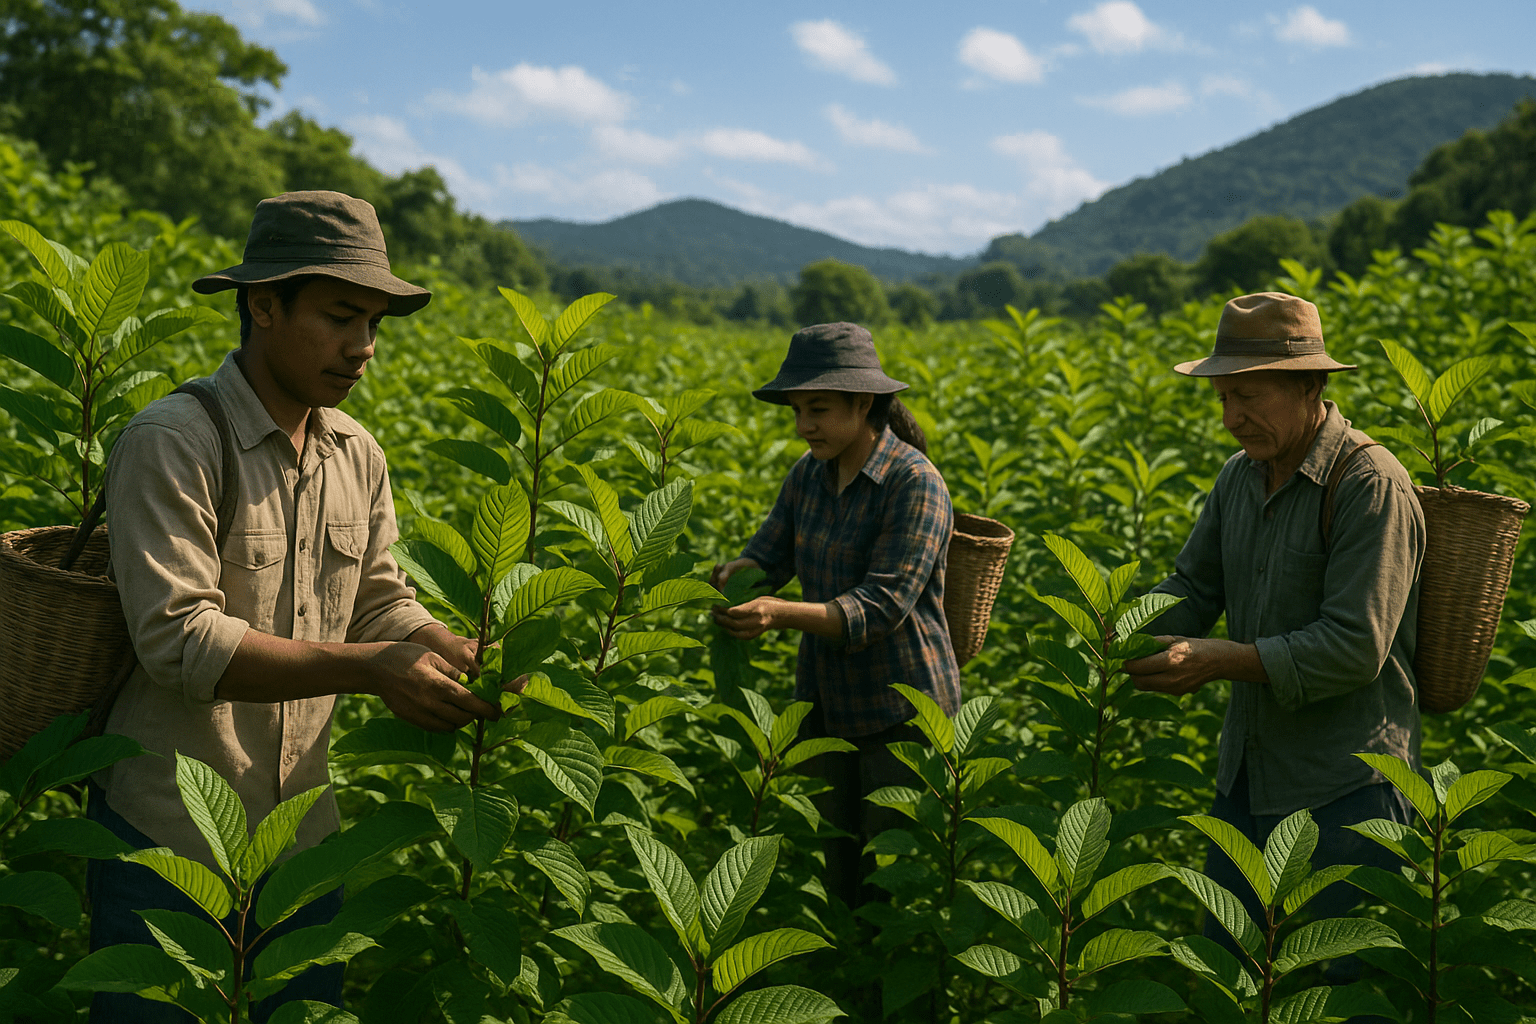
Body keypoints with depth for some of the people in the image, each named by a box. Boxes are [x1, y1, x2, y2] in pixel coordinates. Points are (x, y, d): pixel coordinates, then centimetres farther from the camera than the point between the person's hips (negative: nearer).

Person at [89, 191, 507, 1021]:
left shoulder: (357, 455, 5)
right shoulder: (173, 444, -19)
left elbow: (379, 605, 8)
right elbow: (178, 640, -25)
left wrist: (469, 659, -12)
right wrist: (370, 670, -30)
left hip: (302, 832, 6)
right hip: (170, 844, -6)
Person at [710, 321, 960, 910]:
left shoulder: (914, 484, -20)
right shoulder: (811, 474, 3)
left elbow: (880, 609, -26)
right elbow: (770, 556, 2)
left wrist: (782, 614, -39)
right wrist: (728, 576, -22)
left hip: (900, 709, -7)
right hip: (827, 701, 7)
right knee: (839, 863, 17)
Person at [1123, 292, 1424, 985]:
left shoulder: (1369, 484, -18)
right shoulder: (1240, 477, 7)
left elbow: (1355, 648, -23)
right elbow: (1193, 586, 12)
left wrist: (1221, 661, -26)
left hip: (1343, 789, -8)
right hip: (1249, 773, 8)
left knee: (1340, 985, 5)